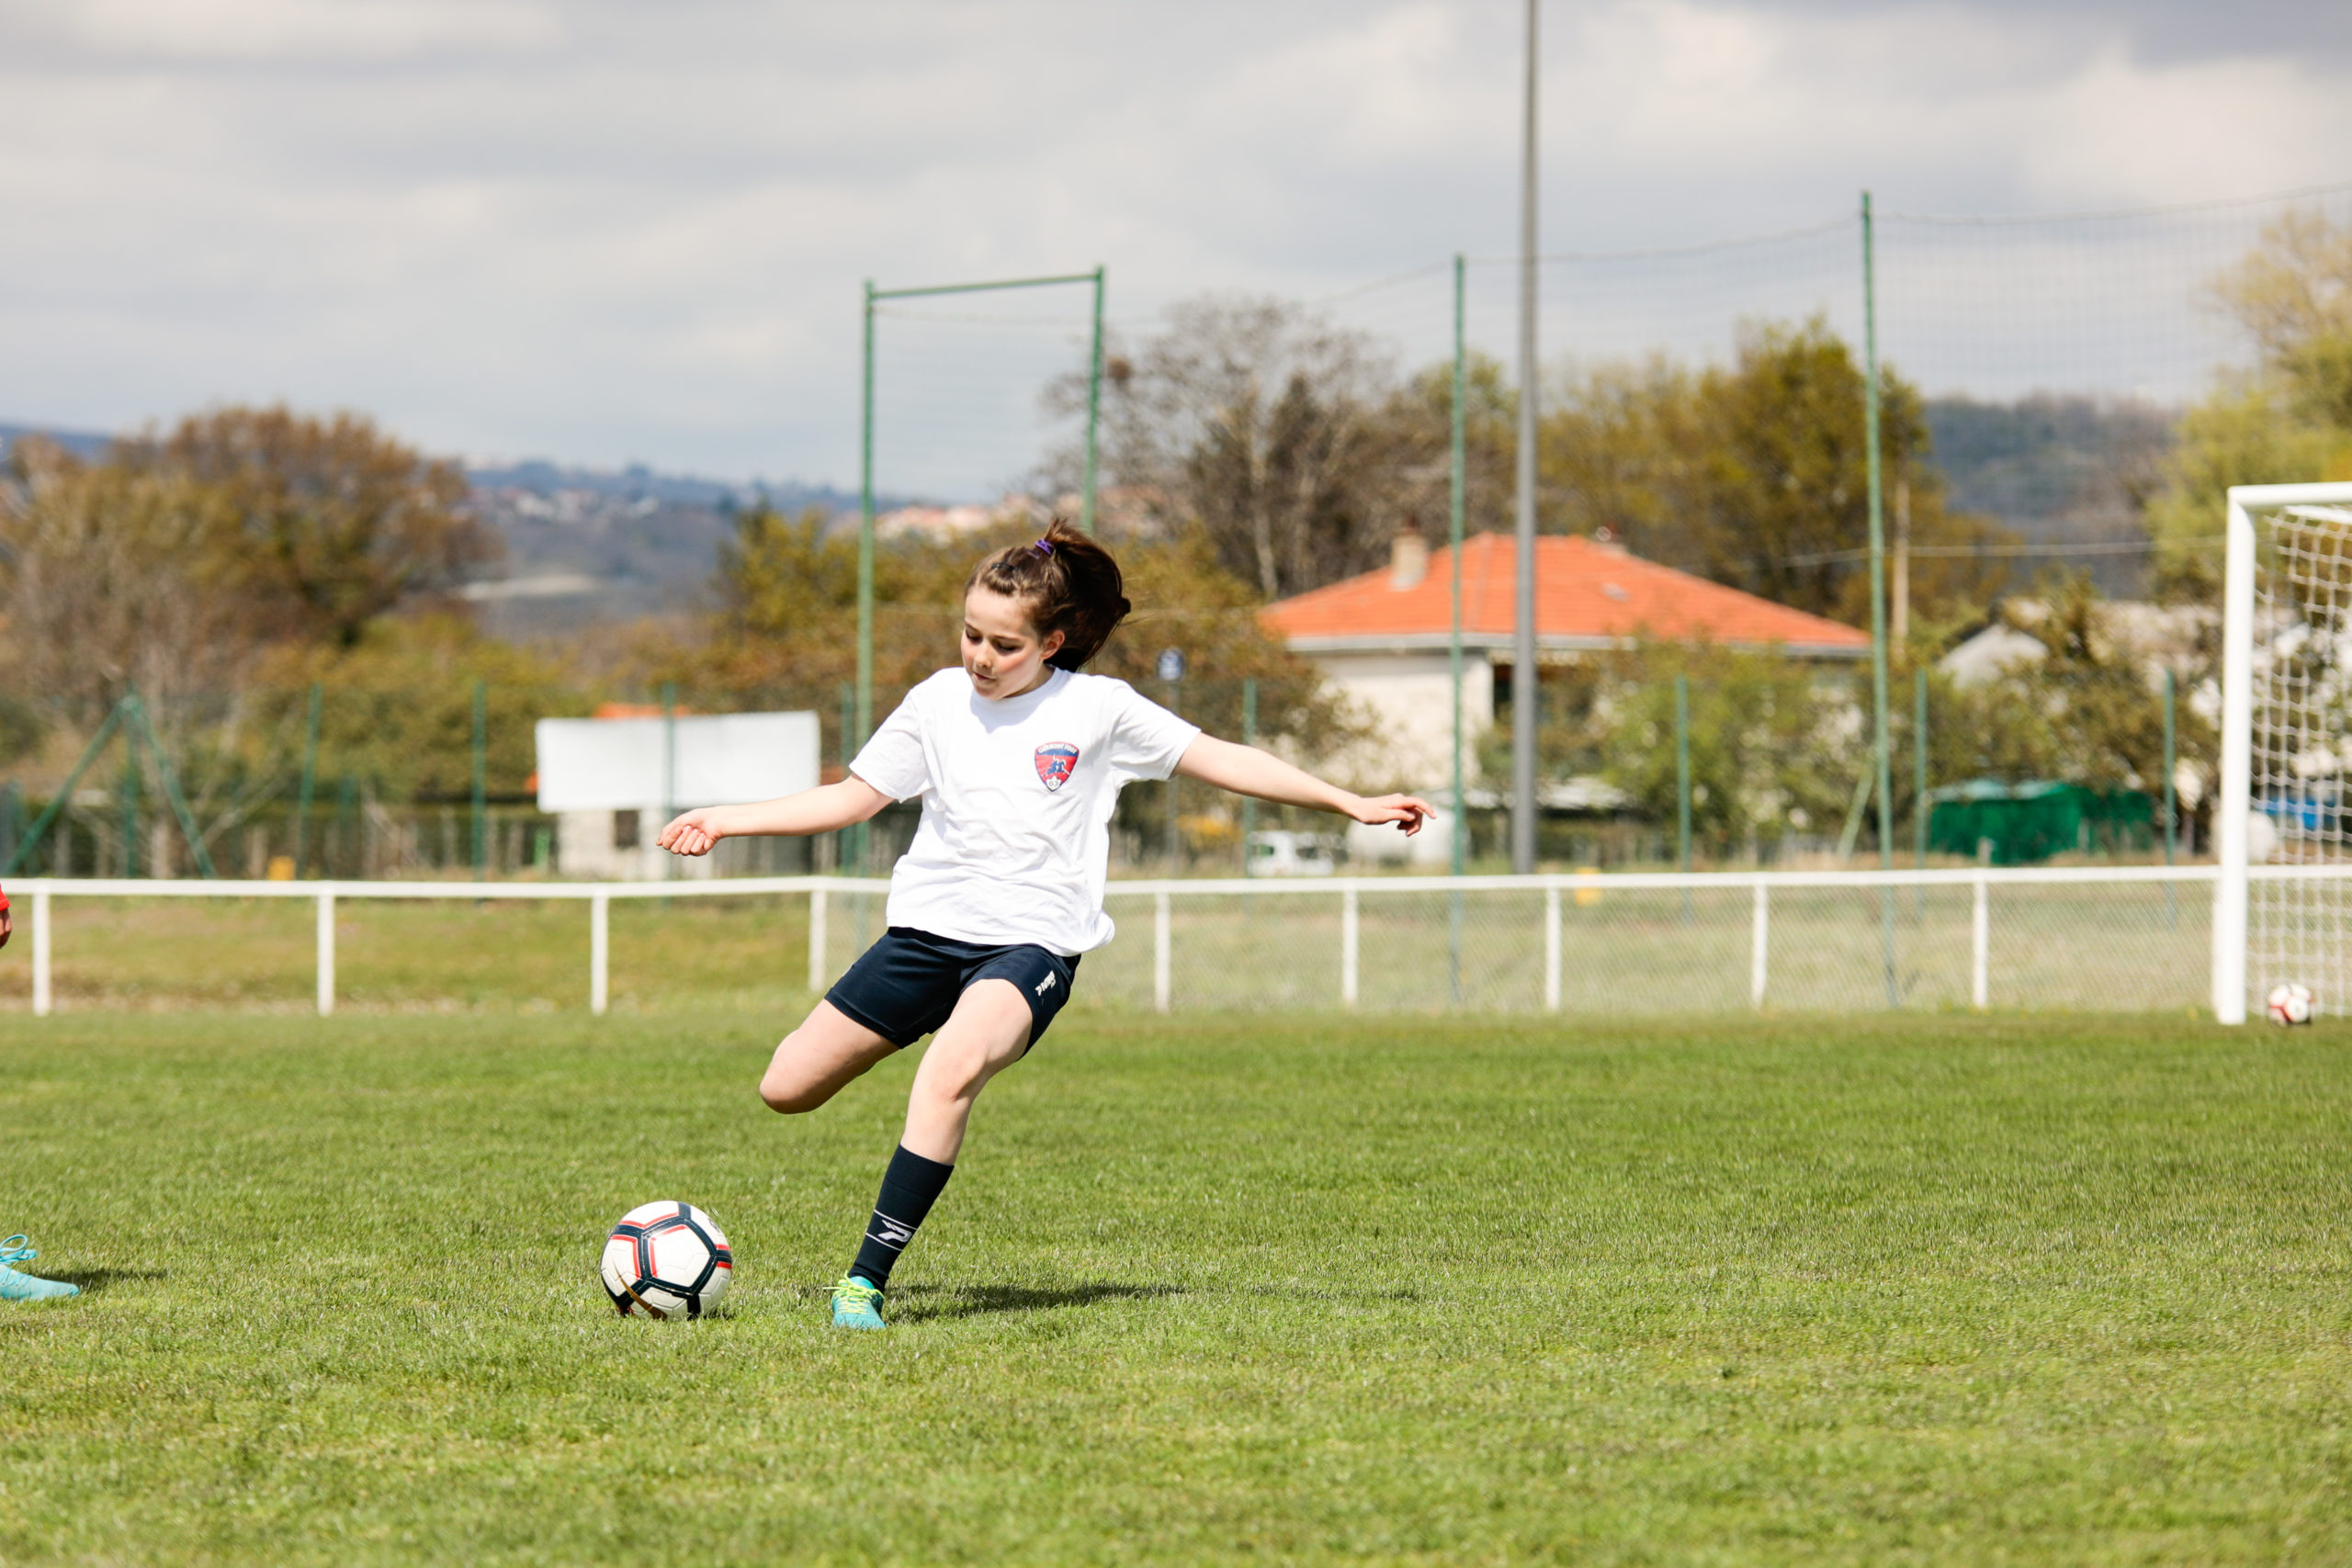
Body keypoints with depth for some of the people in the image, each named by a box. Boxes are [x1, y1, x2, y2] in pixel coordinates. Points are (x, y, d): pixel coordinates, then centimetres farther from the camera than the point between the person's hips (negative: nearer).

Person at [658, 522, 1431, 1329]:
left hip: (1031, 938, -4)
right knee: (786, 1088, 1)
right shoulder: (938, 702, 6)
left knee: (950, 1071, -35)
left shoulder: (1098, 709, -1)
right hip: (927, 927, 4)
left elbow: (1219, 760, 2)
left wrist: (1350, 802, -2)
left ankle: (868, 1277, -31)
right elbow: (852, 797, 13)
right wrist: (725, 819, 7)